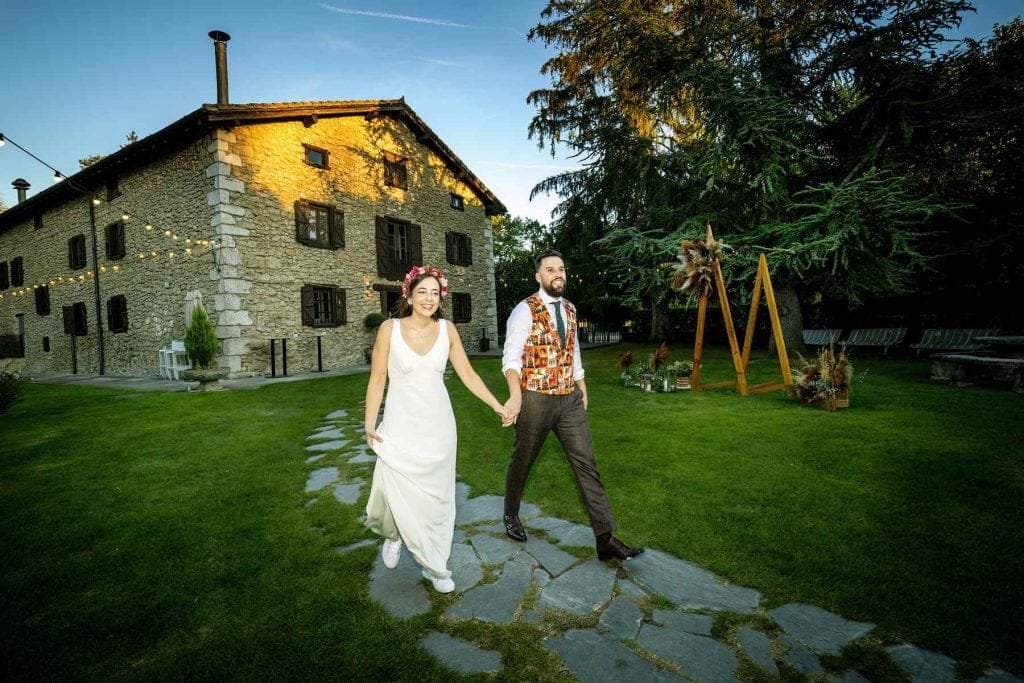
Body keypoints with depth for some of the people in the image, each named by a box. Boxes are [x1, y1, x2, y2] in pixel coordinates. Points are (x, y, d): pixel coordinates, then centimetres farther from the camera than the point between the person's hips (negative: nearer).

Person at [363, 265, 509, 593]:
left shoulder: (447, 330, -1)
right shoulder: (390, 328, -8)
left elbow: (467, 374, 3)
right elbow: (377, 379, -3)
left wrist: (497, 406, 0)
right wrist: (369, 424, -5)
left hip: (438, 425, 2)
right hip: (401, 425, -2)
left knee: (438, 495, 10)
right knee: (399, 492, 1)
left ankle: (434, 565, 29)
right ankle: (393, 535, 38)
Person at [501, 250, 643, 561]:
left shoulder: (569, 309, 10)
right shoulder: (525, 310, -11)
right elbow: (511, 356, -20)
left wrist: (582, 390, 19)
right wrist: (515, 394, -35)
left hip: (570, 398, 6)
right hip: (535, 399, -5)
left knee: (586, 463, 3)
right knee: (522, 461, 13)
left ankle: (605, 539, 11)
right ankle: (511, 515, 40)